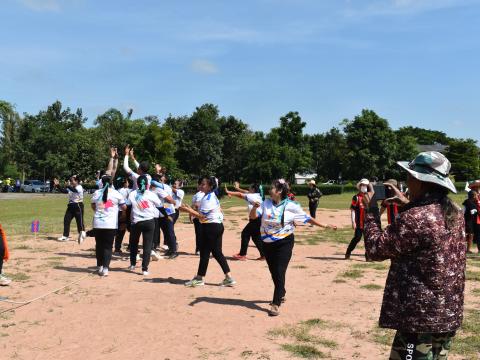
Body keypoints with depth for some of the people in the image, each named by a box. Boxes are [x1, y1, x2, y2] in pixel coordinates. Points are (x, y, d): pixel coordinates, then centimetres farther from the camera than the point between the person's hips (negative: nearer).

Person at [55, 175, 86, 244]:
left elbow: (74, 190, -32)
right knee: (66, 220, 6)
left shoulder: (79, 187, -12)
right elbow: (63, 191, 3)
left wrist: (68, 186, -40)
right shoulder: (70, 188, 11)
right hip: (71, 206, 8)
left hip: (78, 206, -8)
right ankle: (65, 236, 14)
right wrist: (58, 186, -7)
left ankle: (82, 236, 7)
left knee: (80, 221, -5)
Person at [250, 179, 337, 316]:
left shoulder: (291, 206, -11)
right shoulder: (266, 203, -1)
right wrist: (254, 207, -26)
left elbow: (307, 218, -4)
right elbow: (253, 216, -4)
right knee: (273, 272, 15)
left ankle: (276, 304, -5)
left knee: (279, 273, -10)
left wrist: (325, 225, -4)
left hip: (284, 243, -4)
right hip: (267, 244, 5)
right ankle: (281, 295, 39)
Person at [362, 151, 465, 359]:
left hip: (420, 316, -9)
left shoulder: (414, 218, -23)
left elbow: (376, 249, -15)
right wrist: (407, 205, 17)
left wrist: (369, 211, -4)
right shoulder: (455, 212, 5)